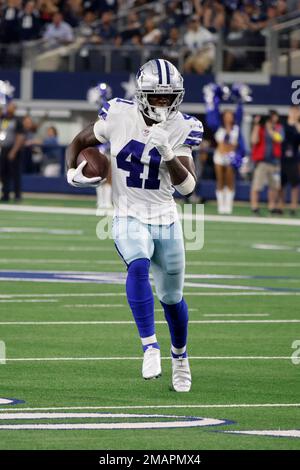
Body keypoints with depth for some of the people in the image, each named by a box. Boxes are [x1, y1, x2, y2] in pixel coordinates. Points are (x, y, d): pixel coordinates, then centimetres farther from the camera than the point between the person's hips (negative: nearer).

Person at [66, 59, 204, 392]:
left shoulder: (181, 129, -8)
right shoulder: (119, 116, -10)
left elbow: (187, 186, -17)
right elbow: (79, 143, 7)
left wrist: (167, 152, -31)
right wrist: (73, 173, -12)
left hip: (166, 221, 2)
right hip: (129, 218, -2)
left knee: (172, 298, 13)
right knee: (139, 266, -33)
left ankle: (179, 355, 40)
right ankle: (150, 346, -31)